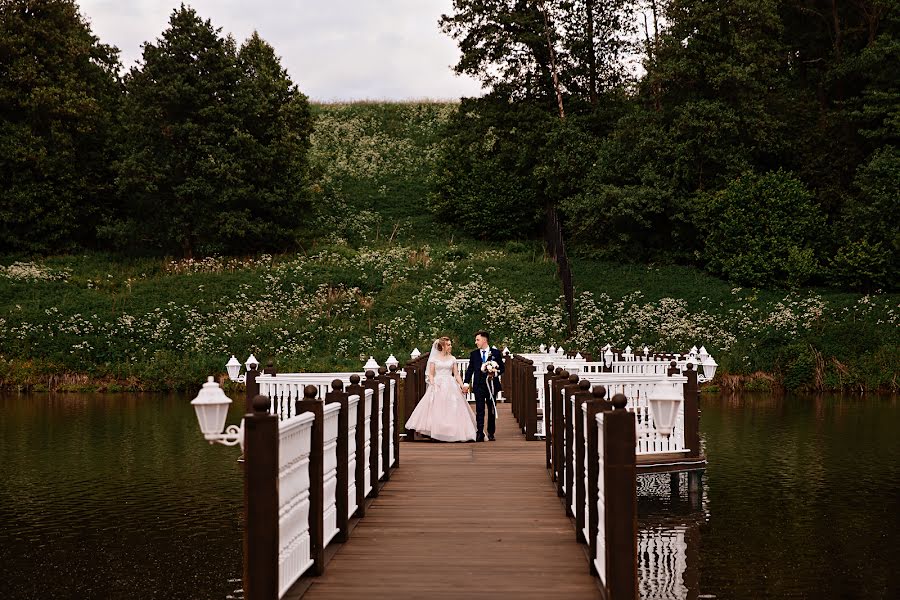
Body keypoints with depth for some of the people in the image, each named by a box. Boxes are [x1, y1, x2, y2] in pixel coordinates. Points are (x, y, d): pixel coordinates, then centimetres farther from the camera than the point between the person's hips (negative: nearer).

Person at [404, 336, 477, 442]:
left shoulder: (452, 358, 9)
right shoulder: (434, 358, 3)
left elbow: (456, 374, 8)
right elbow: (431, 374, 1)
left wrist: (462, 385, -3)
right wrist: (432, 384, -14)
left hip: (451, 386, 2)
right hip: (438, 386, -2)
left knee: (452, 408, -2)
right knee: (437, 409, -5)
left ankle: (452, 432, 4)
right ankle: (437, 433, -1)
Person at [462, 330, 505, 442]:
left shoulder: (496, 353, 3)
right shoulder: (474, 354, 8)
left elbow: (502, 368, 5)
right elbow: (470, 369, 9)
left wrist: (495, 373, -14)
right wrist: (466, 383, 1)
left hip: (492, 385, 0)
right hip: (478, 385, 1)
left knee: (492, 410, 7)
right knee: (479, 410, -5)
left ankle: (491, 433, 15)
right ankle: (480, 433, -6)